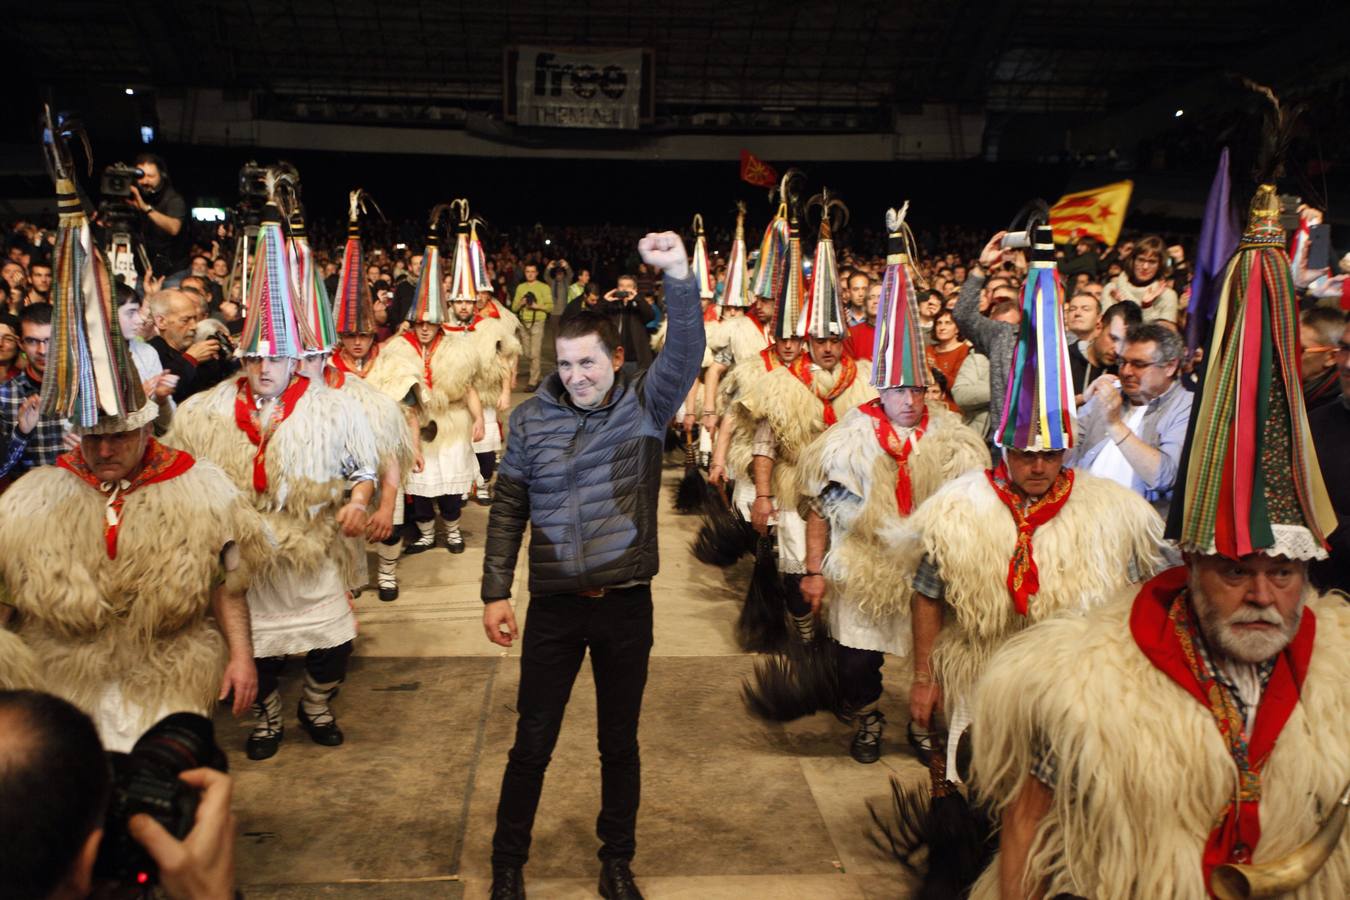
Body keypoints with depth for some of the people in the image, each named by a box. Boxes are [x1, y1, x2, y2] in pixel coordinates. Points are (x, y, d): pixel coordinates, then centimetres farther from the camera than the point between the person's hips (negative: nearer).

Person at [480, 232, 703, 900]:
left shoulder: (644, 405, -4)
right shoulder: (530, 418, -2)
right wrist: (495, 592, -2)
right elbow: (508, 508, 2)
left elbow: (687, 354, -22)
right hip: (554, 605, 0)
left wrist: (678, 275, -36)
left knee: (620, 742, 15)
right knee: (533, 743, 10)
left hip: (626, 603, 0)